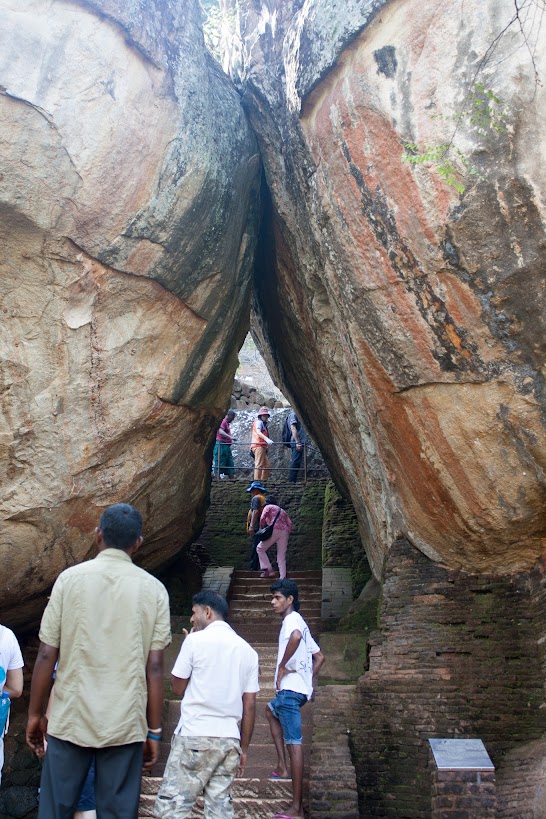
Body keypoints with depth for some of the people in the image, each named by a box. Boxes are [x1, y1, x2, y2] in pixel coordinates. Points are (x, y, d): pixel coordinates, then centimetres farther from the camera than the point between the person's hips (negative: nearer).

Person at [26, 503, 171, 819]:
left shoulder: (70, 578, -3)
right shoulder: (153, 589, -3)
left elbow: (47, 655, -3)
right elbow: (154, 667, -5)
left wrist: (36, 714, 9)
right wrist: (154, 730, 4)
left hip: (70, 720, 0)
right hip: (125, 724, 0)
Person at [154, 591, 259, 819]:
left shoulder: (196, 640, -4)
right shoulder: (247, 650, 10)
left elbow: (178, 688, 4)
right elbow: (249, 707, 10)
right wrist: (243, 749, 16)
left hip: (194, 735, -5)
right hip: (229, 739, 6)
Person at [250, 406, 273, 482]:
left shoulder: (263, 424, 28)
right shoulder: (259, 422, -3)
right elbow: (258, 432, -22)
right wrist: (266, 439, -38)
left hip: (262, 448, 10)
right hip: (258, 446, -10)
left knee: (267, 466, 10)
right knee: (259, 465, -16)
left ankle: (263, 480, 10)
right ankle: (257, 481, -20)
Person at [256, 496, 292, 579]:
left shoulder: (268, 507, 13)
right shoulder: (282, 511, 30)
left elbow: (262, 518, -4)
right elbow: (289, 523, 17)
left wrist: (261, 529, 9)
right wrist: (287, 535, 18)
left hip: (274, 530, -6)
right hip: (284, 532, 6)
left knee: (260, 548, 9)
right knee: (281, 557, 7)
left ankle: (268, 569, -2)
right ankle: (283, 578, -3)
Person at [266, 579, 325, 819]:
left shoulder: (292, 620, -10)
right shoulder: (299, 622, 19)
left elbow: (295, 637, -36)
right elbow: (319, 657, 24)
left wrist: (282, 666, -25)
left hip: (291, 689, -11)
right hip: (299, 688, 11)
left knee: (294, 743, -9)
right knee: (271, 710, 32)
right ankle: (281, 767, 26)